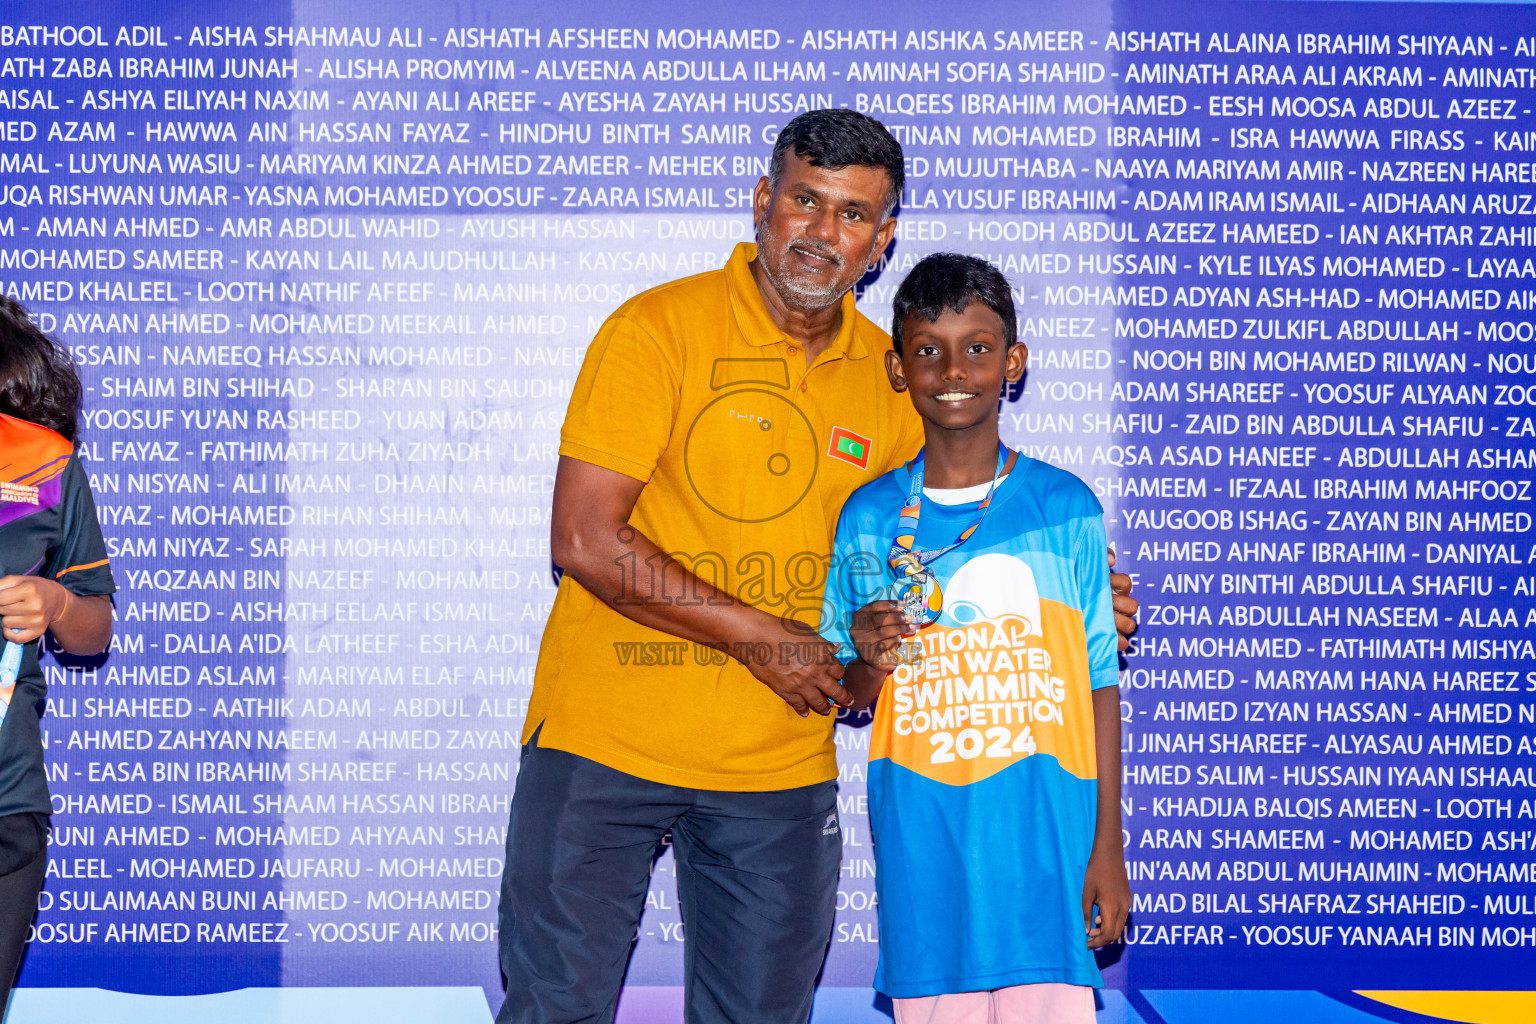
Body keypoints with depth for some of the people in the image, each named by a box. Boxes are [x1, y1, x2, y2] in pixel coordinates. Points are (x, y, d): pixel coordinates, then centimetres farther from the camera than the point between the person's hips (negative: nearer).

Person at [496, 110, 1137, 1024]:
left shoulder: (888, 377, 4)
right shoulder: (659, 330, -9)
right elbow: (585, 542, -15)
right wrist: (762, 639, -14)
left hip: (781, 765, 4)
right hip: (608, 738, -4)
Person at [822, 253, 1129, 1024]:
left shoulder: (1066, 508, 1)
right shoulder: (869, 518, 5)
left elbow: (1099, 682, 3)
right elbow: (852, 697, 11)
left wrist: (1108, 845, 0)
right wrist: (870, 662, -13)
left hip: (1044, 837, -1)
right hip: (921, 845, 1)